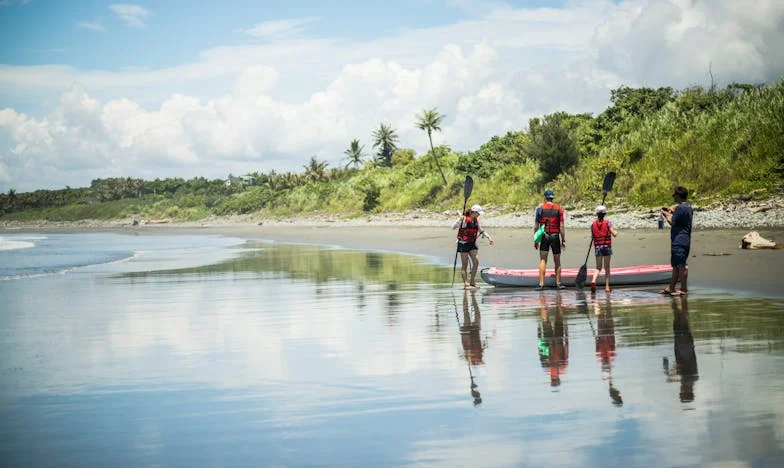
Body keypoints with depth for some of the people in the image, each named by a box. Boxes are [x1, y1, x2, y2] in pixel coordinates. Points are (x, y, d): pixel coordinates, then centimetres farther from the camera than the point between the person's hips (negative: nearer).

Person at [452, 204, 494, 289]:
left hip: (472, 244, 6)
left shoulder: (476, 220, 9)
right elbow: (453, 227, -18)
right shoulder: (464, 219, -12)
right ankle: (465, 283, 0)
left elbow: (481, 230, 22)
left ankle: (472, 282, 10)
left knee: (476, 262, -2)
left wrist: (489, 237, 14)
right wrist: (460, 220, -33)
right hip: (463, 244, -6)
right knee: (464, 264, -2)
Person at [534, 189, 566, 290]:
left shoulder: (540, 208, 2)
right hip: (555, 236, 1)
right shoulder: (559, 209, 2)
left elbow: (536, 226, 1)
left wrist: (535, 240, 7)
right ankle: (558, 283, 16)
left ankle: (541, 283, -10)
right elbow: (561, 226, -3)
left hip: (544, 236, -1)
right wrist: (563, 240, 1)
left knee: (543, 260, -1)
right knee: (557, 261, 11)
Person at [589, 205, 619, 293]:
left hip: (597, 247, 2)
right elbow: (614, 234, -10)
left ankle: (593, 281, -22)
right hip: (607, 246, -2)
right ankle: (607, 286, 8)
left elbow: (592, 238, 9)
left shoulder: (593, 224, 2)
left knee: (598, 267, 6)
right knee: (607, 267, 9)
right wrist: (616, 232, 13)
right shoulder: (608, 223, -6)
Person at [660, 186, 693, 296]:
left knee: (680, 265, -5)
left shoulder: (680, 208, -17)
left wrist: (666, 215, 0)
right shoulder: (688, 207, 13)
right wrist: (672, 212, 20)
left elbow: (672, 222, -16)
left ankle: (683, 288, -2)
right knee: (676, 265, 15)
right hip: (685, 240, 10)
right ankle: (671, 288, 21)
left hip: (678, 241, -10)